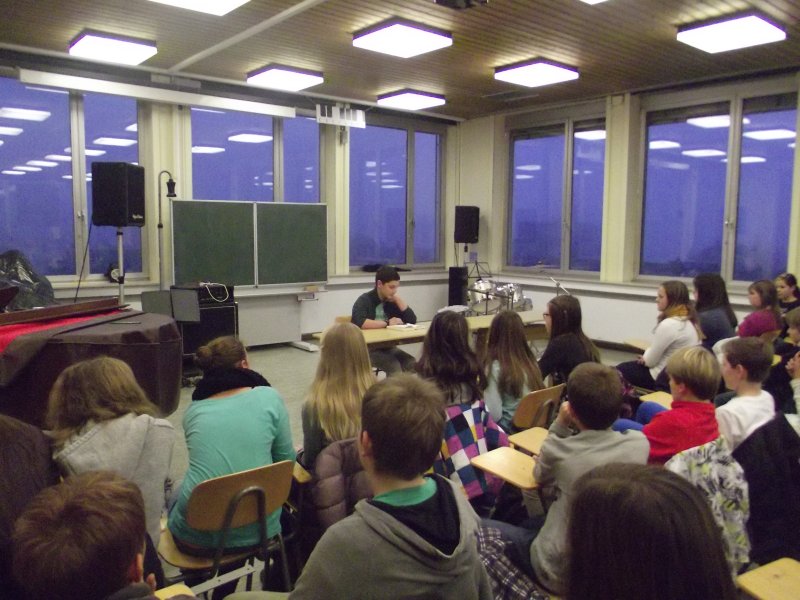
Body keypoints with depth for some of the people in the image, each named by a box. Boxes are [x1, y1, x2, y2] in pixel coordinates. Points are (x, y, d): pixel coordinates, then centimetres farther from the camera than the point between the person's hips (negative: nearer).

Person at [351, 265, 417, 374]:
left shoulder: (392, 301, 9)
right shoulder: (364, 300, -10)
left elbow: (412, 320, 3)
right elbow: (359, 323, -29)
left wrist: (398, 299, -5)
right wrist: (387, 323, -20)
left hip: (387, 347, 6)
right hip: (366, 348, -6)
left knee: (412, 364, -18)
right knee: (394, 366, -27)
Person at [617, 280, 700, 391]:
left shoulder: (668, 324, -25)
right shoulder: (689, 320, 4)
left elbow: (650, 361, -16)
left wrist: (644, 358, 4)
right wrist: (648, 356, 3)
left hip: (667, 379, -9)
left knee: (620, 370, 8)